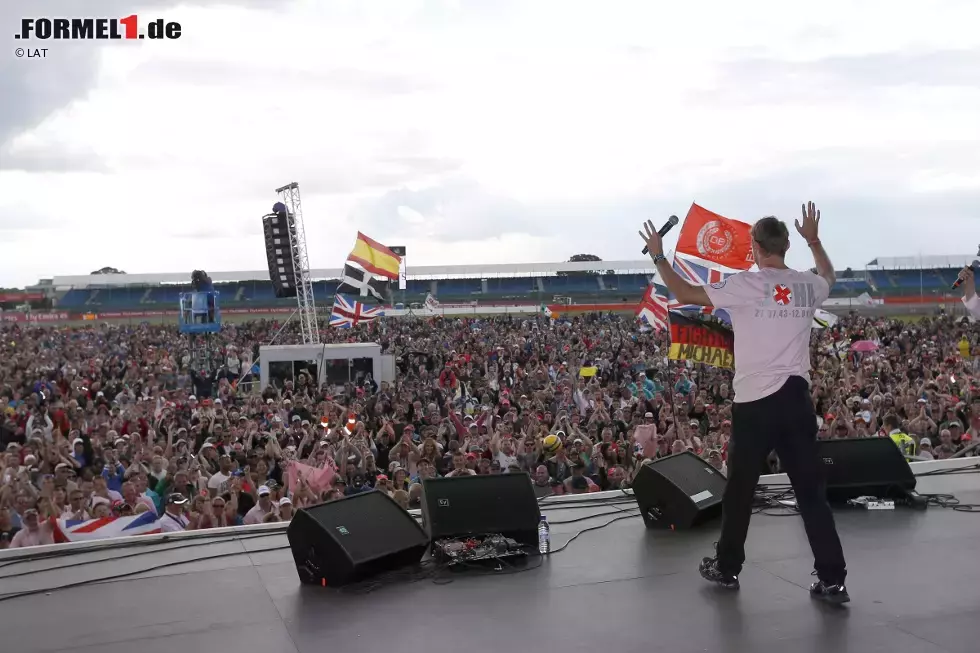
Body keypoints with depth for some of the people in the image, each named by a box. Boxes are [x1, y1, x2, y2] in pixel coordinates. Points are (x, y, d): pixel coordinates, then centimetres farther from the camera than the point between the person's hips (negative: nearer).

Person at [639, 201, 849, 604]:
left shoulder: (745, 285, -8)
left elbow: (686, 295, 1)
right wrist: (814, 240, 45)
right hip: (796, 398, 4)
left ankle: (727, 568, 25)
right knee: (812, 490, 6)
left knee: (740, 489, 11)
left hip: (755, 400, -3)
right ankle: (832, 580, 6)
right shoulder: (808, 286, 5)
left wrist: (658, 257, 14)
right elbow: (829, 276, 32)